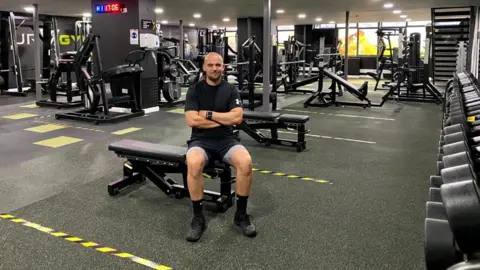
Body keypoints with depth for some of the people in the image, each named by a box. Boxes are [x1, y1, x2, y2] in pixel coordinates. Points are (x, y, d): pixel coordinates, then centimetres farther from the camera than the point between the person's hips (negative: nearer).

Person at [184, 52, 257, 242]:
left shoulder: (231, 90, 6)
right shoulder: (195, 90, 2)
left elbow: (237, 118, -9)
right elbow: (192, 120, -12)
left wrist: (208, 114, -10)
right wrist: (223, 119, -9)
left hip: (226, 140, 1)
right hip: (201, 140, -1)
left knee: (246, 162, -30)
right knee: (194, 164, -36)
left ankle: (241, 215, -11)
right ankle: (198, 218, -18)